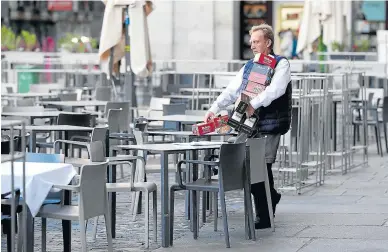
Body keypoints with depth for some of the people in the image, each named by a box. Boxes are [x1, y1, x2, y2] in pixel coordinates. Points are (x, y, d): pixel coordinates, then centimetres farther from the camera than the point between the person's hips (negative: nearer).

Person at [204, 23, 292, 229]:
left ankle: (264, 217, -2)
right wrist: (214, 109, -5)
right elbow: (231, 91, 11)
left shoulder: (281, 65, -1)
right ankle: (270, 196, 30)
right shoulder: (248, 67, 19)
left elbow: (275, 89, -18)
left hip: (270, 125, -6)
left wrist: (253, 104, -31)